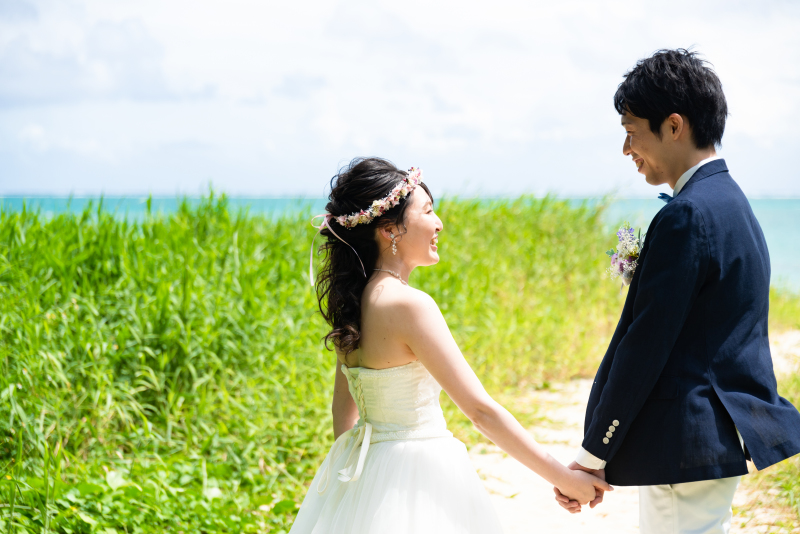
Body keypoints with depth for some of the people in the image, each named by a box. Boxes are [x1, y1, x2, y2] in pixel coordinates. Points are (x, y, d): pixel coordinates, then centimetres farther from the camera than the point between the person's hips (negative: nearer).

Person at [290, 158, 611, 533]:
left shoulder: (353, 300, 3)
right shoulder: (408, 305, -21)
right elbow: (480, 409, -21)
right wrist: (563, 478, -16)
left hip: (364, 469, 8)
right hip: (414, 475, -8)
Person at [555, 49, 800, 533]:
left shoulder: (687, 216, -18)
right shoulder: (730, 201, 14)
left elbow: (645, 345, -19)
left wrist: (592, 455, -13)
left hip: (687, 451, -10)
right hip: (725, 438, 10)